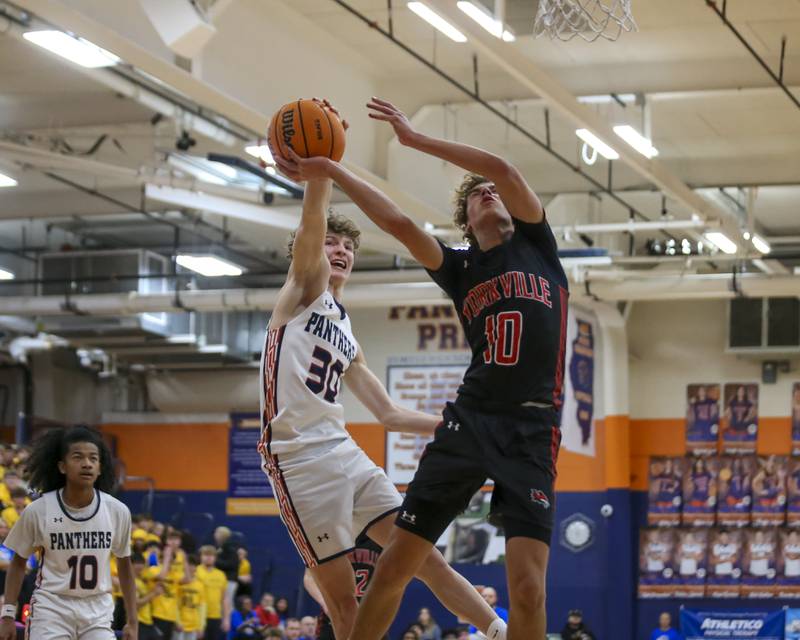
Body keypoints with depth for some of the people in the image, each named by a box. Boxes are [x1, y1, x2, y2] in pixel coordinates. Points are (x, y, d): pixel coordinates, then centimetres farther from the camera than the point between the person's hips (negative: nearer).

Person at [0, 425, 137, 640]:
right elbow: (19, 562, 5)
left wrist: (132, 621, 10)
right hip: (51, 608, -2)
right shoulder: (37, 511, -9)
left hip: (98, 612, 2)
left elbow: (124, 566, 10)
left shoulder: (117, 511, -4)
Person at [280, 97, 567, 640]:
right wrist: (332, 171, -1)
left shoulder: (535, 244, 11)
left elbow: (505, 172, -3)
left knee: (527, 586, -15)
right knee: (395, 566, -1)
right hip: (468, 422, 3)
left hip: (531, 432, -3)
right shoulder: (459, 268, 17)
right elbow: (399, 223, 2)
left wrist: (415, 139, -2)